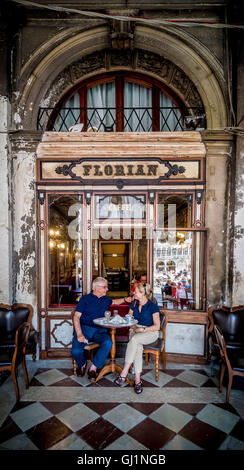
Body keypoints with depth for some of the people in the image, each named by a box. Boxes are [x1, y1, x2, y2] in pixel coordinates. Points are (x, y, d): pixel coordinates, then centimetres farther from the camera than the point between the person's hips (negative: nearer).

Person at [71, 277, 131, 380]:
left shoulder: (105, 299, 18)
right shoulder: (85, 299, 3)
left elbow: (114, 302, 41)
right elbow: (76, 316, -3)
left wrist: (124, 299, 22)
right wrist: (79, 334, -17)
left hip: (100, 330, 3)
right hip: (85, 328, -3)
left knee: (108, 343, -30)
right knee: (75, 351, -26)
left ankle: (93, 368, -10)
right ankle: (82, 364, 12)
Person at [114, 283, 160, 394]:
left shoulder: (153, 306, -8)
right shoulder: (134, 303, 9)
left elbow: (157, 326, -9)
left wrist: (143, 329, -18)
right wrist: (133, 326, -2)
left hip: (150, 332, -4)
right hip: (135, 330, 4)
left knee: (134, 339, -36)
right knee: (138, 347, -32)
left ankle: (124, 374, -34)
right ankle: (137, 380, -30)